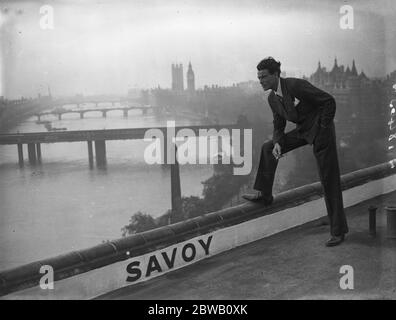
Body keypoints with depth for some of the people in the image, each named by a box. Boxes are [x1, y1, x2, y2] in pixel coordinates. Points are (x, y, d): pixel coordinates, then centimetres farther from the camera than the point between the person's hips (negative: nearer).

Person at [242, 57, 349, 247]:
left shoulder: (295, 85, -24)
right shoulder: (272, 98, 1)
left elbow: (329, 101, -20)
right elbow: (278, 125, 10)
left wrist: (323, 129, -13)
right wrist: (277, 143, -10)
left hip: (320, 131, -8)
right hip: (302, 131, 8)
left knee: (329, 180, -6)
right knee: (268, 148, 5)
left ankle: (338, 231, 1)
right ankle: (264, 195, 15)